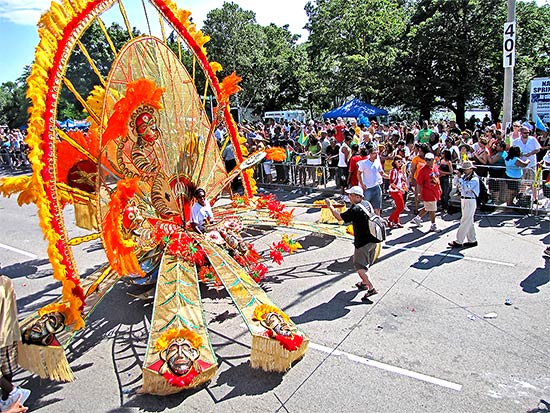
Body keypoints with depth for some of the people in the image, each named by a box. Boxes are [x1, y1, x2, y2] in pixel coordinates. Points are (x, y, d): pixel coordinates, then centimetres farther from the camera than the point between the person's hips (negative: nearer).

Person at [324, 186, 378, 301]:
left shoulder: (354, 210, -21)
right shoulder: (367, 204, 5)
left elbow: (339, 217, -18)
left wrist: (330, 206, -9)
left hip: (363, 242, -9)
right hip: (372, 239, 9)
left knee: (359, 265, -4)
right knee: (366, 263, 23)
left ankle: (371, 288, -11)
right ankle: (364, 283, 37)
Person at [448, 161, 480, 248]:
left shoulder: (474, 179, -14)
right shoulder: (464, 177, 9)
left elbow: (466, 188, -27)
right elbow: (459, 187, 11)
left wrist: (460, 177, -24)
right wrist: (459, 176, 0)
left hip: (470, 201, -9)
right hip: (464, 200, 9)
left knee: (465, 222, -6)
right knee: (469, 222, 14)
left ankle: (459, 242, -4)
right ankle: (472, 240, 24)